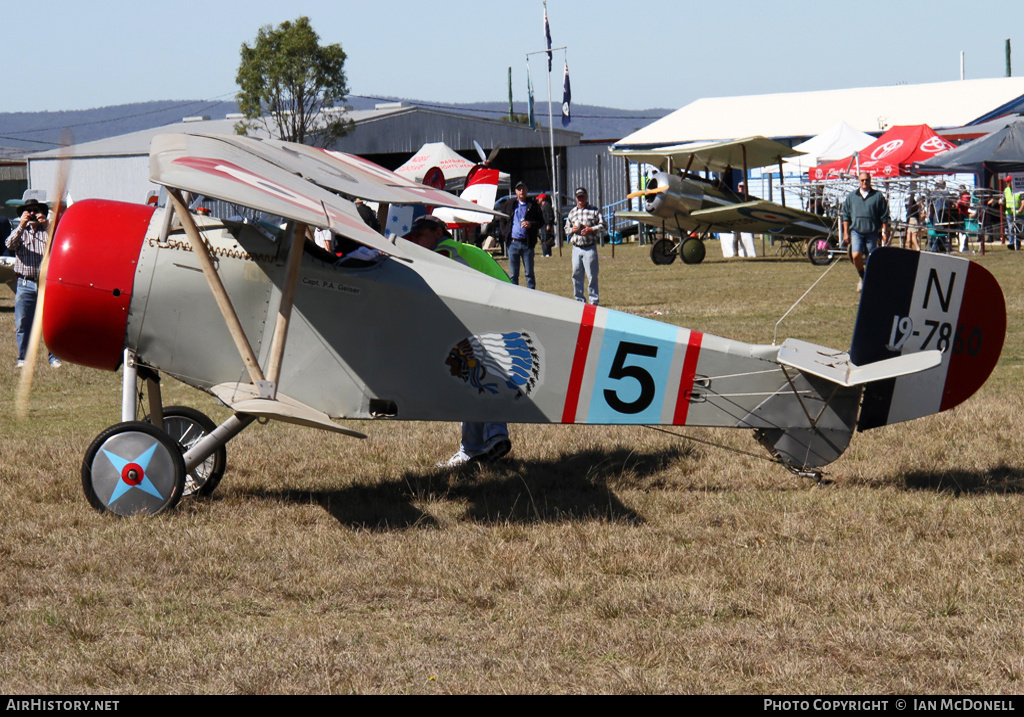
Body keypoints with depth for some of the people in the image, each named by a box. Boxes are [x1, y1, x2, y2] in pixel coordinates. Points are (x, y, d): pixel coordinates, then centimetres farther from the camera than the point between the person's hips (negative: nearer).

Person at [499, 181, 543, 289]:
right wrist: (505, 235, 4)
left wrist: (531, 224, -12)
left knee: (529, 273, 1)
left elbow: (541, 222, 7)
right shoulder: (509, 204, 11)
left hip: (527, 243, -1)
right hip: (513, 243, 2)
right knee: (513, 275, 5)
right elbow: (502, 220, 17)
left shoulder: (533, 205, 5)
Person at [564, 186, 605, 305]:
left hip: (590, 248, -4)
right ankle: (579, 299, 14)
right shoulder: (572, 212, 16)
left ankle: (593, 300, 2)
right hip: (576, 248, 4)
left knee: (592, 275, -5)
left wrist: (591, 229, -14)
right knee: (576, 275, 5)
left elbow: (602, 226, 0)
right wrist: (572, 230, -2)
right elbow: (566, 228, 20)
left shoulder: (594, 211, 2)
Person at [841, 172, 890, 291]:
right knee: (856, 255, -14)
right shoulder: (851, 196, 9)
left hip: (872, 232, -1)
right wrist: (846, 233, 7)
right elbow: (846, 216, 13)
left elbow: (884, 217, 4)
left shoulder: (878, 196, 3)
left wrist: (885, 232, 1)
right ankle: (862, 277, 8)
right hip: (856, 231, 1)